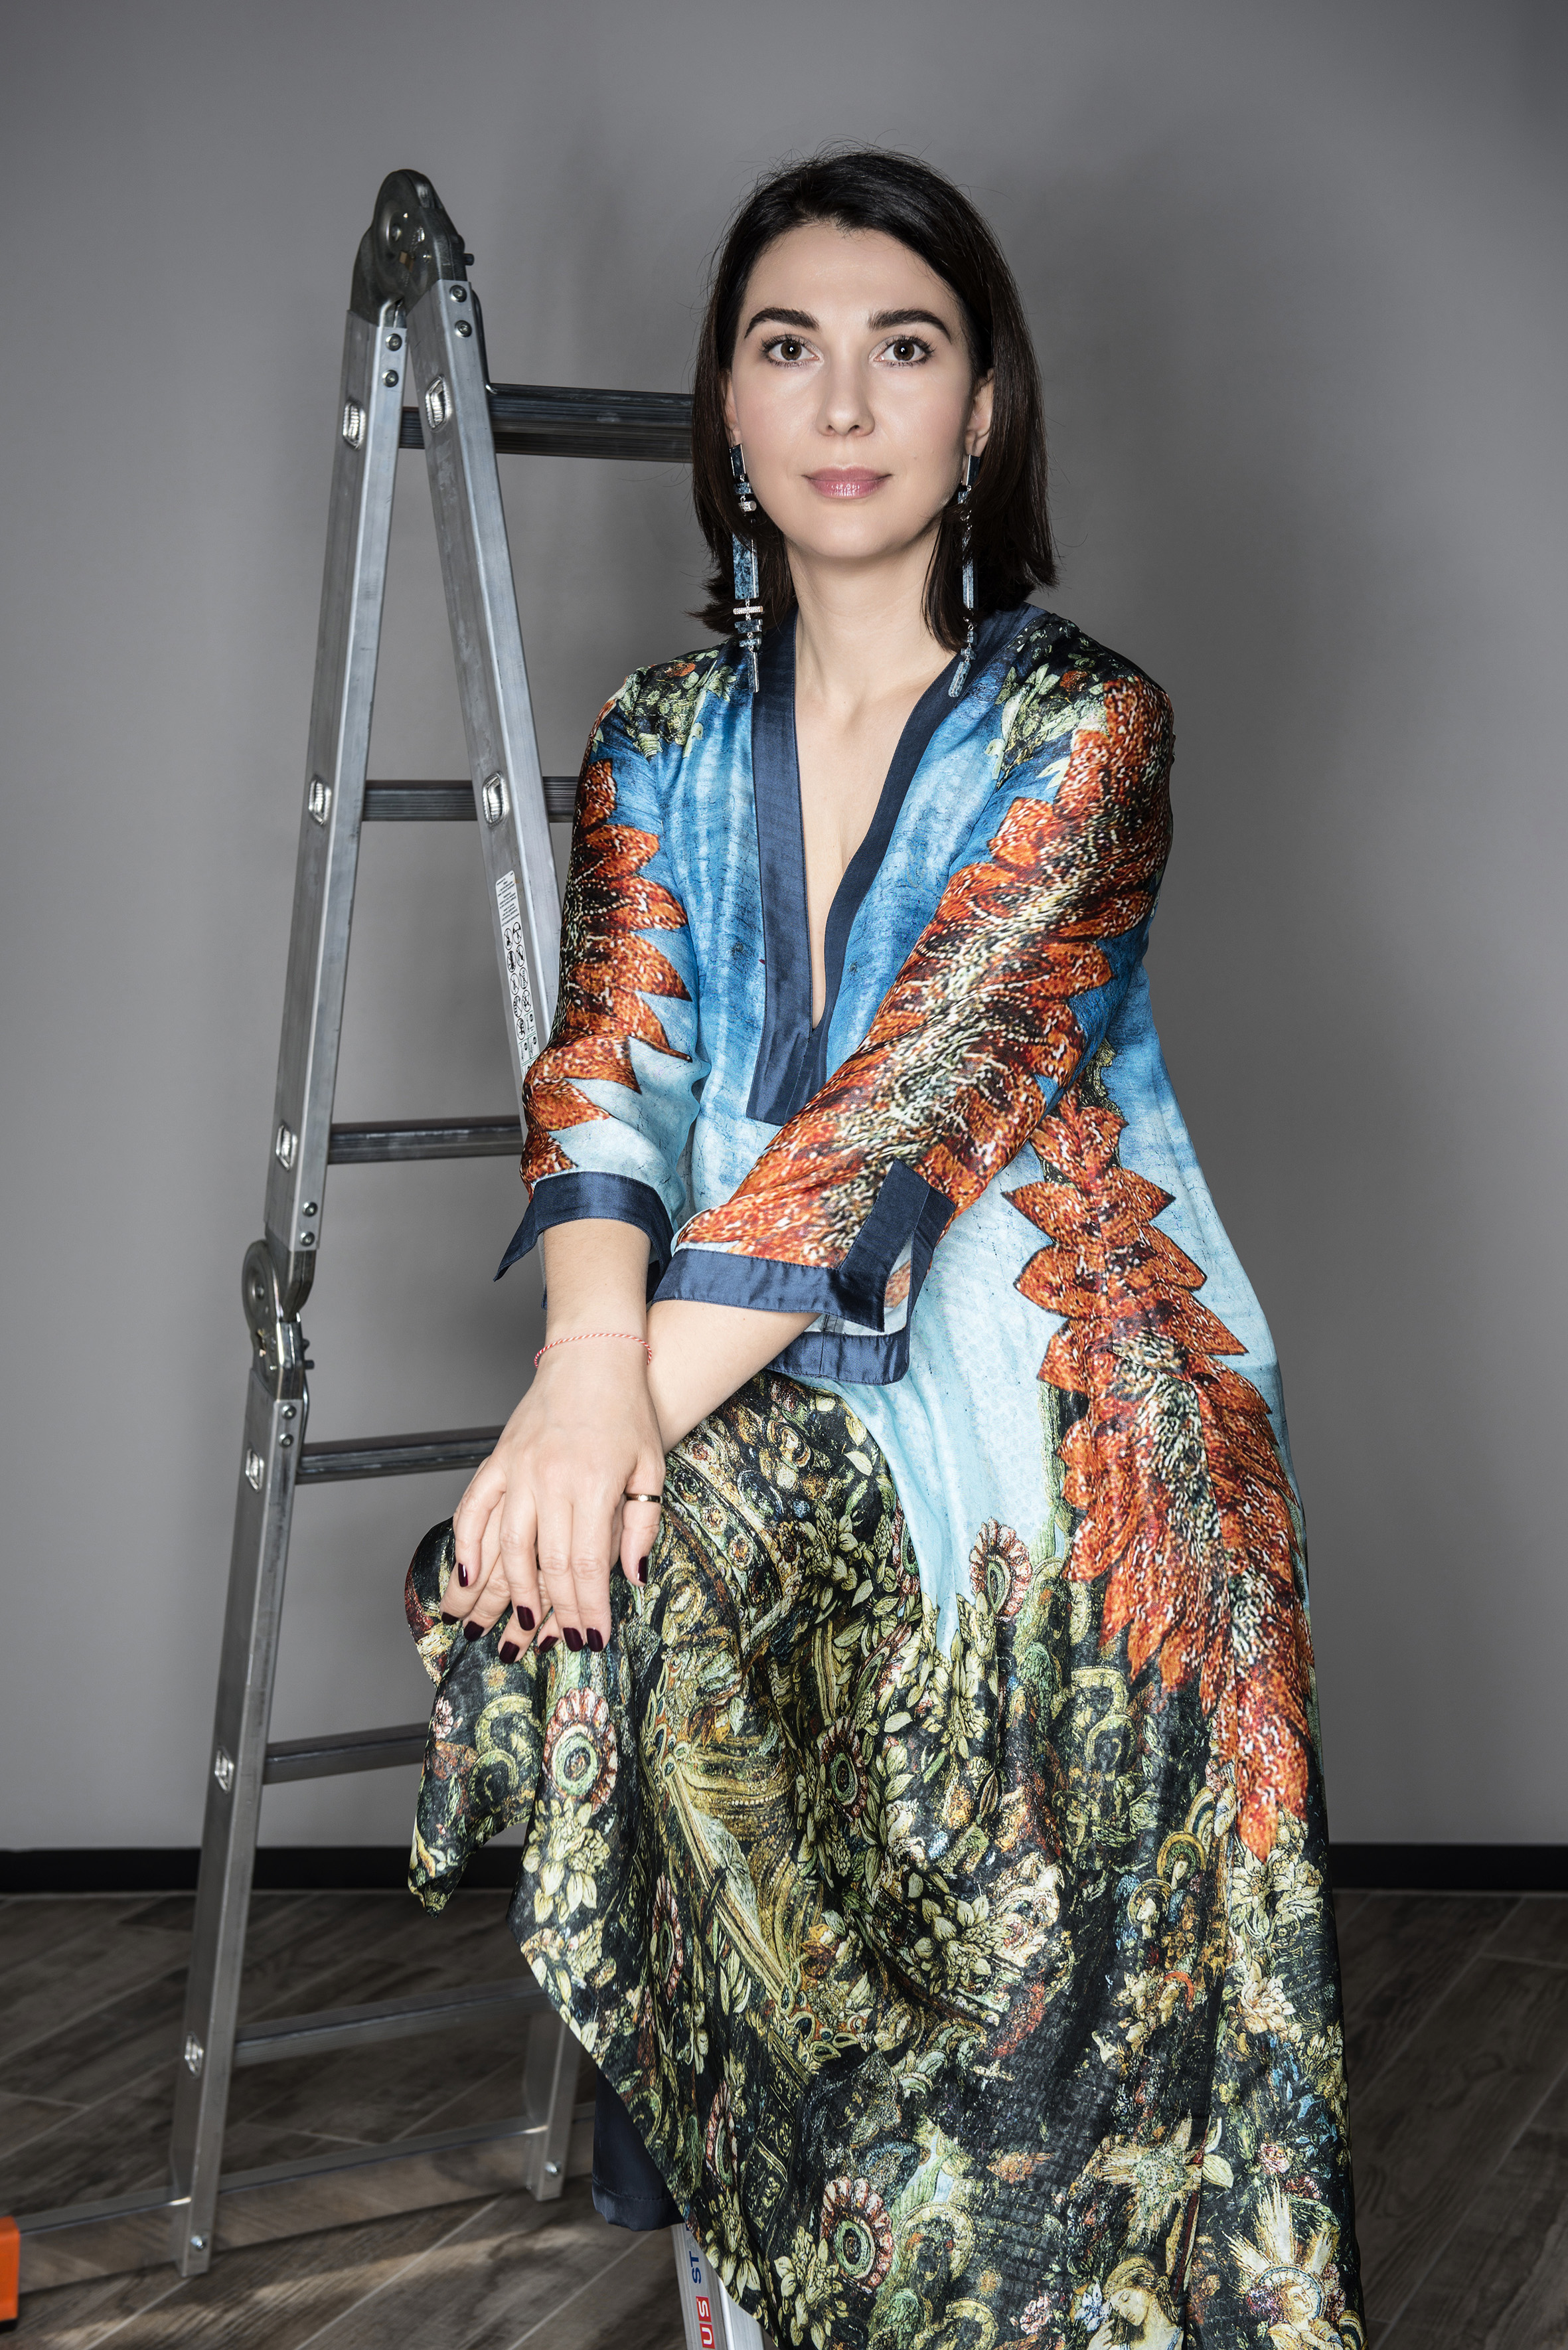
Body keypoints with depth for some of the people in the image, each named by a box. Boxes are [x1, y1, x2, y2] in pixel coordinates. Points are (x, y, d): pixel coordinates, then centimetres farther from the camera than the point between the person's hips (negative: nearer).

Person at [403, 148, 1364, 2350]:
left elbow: (918, 1091, -16)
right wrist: (592, 1359, -23)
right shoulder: (663, 741, 11)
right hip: (768, 1408, 4)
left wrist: (652, 1391, -25)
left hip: (1051, 1387, -4)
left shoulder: (1082, 723, -3)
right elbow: (608, 1057, -3)